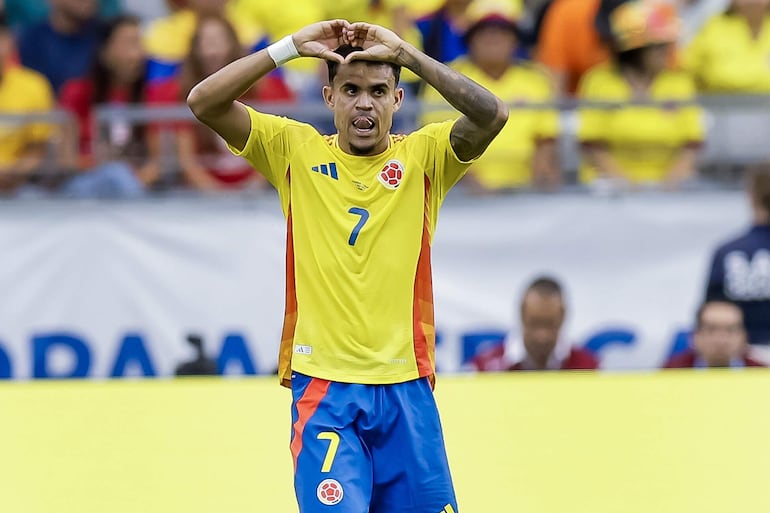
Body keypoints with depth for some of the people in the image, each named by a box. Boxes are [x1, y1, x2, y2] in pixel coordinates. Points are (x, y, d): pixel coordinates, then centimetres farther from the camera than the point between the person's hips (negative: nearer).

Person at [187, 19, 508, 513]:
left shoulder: (423, 156, 5)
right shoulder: (296, 150, 6)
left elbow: (492, 114, -13)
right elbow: (204, 102, -3)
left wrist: (408, 54, -16)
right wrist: (293, 46, -9)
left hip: (406, 388, 1)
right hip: (323, 387, -1)